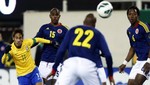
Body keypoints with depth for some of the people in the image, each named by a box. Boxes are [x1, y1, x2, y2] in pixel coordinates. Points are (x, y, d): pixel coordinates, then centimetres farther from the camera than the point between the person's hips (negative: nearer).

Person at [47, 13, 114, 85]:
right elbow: (107, 55, 9)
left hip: (71, 63, 0)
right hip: (88, 65, 0)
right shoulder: (97, 34, 21)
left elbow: (61, 50, 14)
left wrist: (54, 69, 18)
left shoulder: (73, 30, 24)